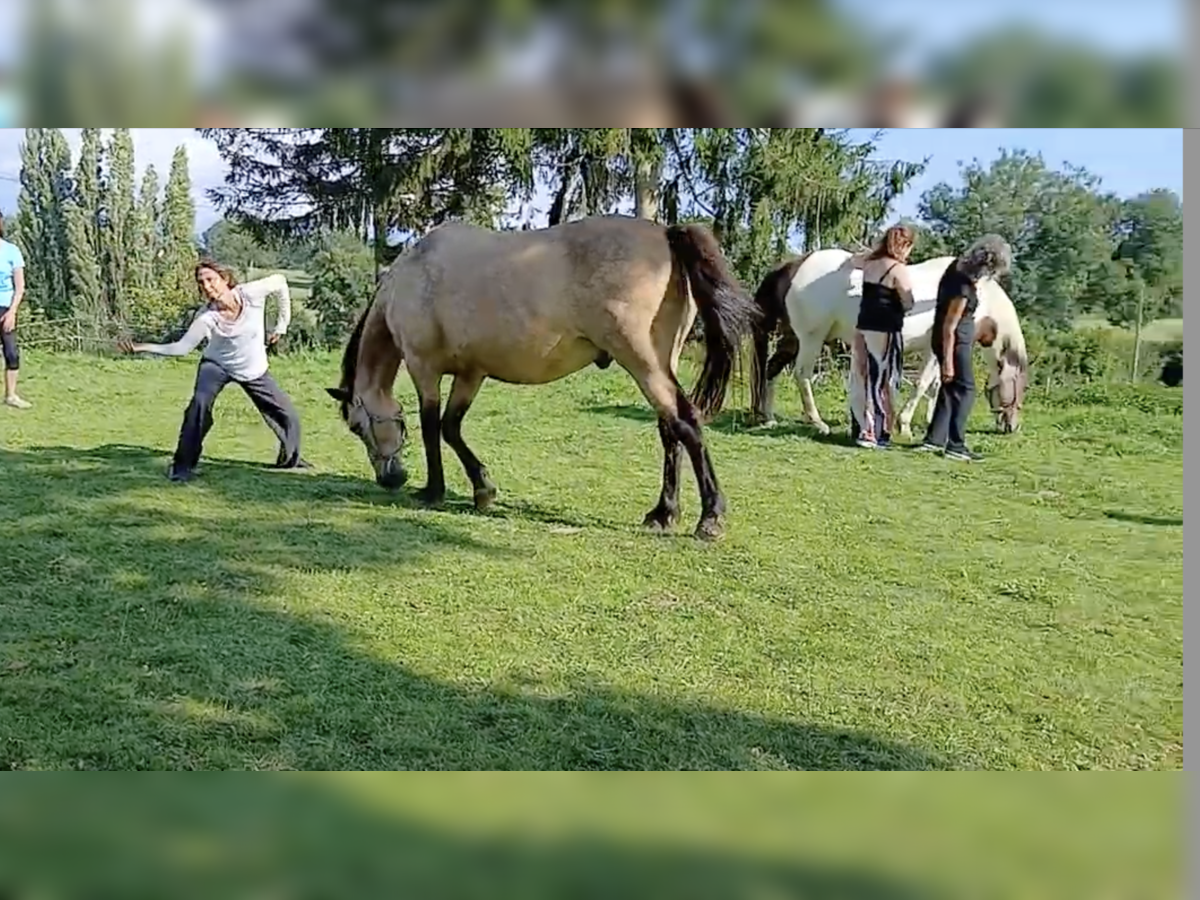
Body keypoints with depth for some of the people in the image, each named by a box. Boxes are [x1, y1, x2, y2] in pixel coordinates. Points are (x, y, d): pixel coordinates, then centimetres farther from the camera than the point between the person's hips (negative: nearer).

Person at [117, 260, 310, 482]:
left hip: (254, 370, 2)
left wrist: (282, 325, -4)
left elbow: (280, 281, -9)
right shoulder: (206, 317, -26)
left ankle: (290, 459, 30)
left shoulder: (252, 293, -26)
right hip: (217, 365, -2)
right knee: (199, 404, -29)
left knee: (288, 414, 3)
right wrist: (142, 347, -35)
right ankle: (183, 465, -18)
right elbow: (181, 347, -22)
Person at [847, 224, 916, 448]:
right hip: (885, 330, -7)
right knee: (882, 382, -2)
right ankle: (875, 434, -1)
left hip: (863, 327, 7)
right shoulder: (899, 269, -13)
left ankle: (861, 429, 19)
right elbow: (908, 304, -11)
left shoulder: (870, 263, 8)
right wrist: (895, 301, 8)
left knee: (862, 379, 12)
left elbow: (854, 261, 31)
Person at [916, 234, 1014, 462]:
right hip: (955, 343, -9)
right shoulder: (964, 288, -27)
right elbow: (949, 327, -25)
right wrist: (947, 362, -21)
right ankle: (955, 445, 3)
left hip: (954, 340, 9)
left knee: (950, 389, 16)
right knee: (964, 390, 0)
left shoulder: (957, 266, -4)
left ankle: (934, 439, 22)